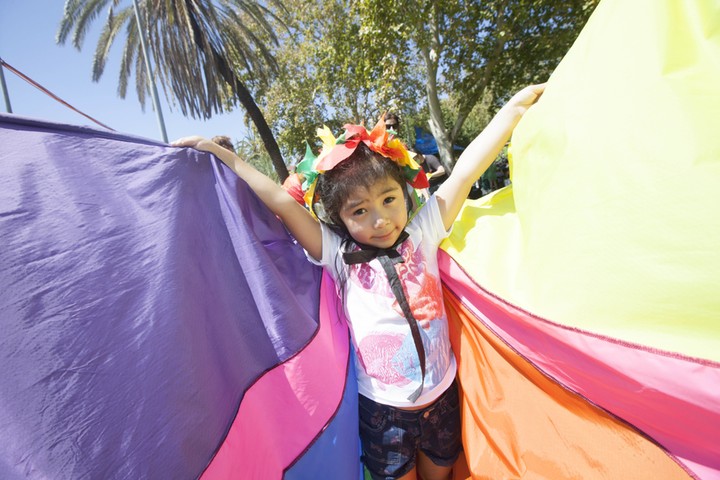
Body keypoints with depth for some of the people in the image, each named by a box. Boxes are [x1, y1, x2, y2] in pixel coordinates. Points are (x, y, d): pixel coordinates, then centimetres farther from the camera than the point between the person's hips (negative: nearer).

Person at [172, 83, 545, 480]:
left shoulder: (421, 236, -10)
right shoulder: (341, 257, -15)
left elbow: (465, 171, -13)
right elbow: (281, 203, -17)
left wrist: (515, 107, -9)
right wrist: (221, 154, -15)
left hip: (441, 397, 2)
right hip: (380, 408, -2)